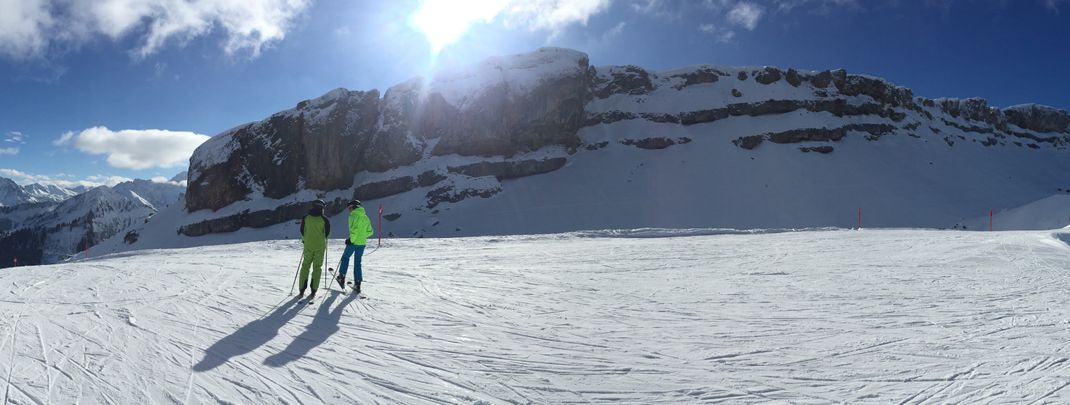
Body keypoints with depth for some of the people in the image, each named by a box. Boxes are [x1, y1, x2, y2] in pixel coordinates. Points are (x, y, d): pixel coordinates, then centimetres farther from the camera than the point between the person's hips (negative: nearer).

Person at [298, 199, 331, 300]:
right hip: (320, 246, -2)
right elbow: (327, 233, -1)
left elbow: (302, 231, 6)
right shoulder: (324, 219, -8)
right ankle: (313, 292, 2)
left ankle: (302, 291, 8)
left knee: (305, 266, 11)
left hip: (308, 246, 2)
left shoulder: (306, 218, -1)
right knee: (317, 267, 5)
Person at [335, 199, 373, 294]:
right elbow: (370, 231, 13)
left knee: (345, 258, 18)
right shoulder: (365, 217, 11)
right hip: (362, 243, 6)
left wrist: (351, 239, -15)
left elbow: (354, 229, -23)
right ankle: (357, 285, 7)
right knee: (357, 263, 10)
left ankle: (341, 277, 19)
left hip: (353, 242, -6)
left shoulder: (353, 216, -10)